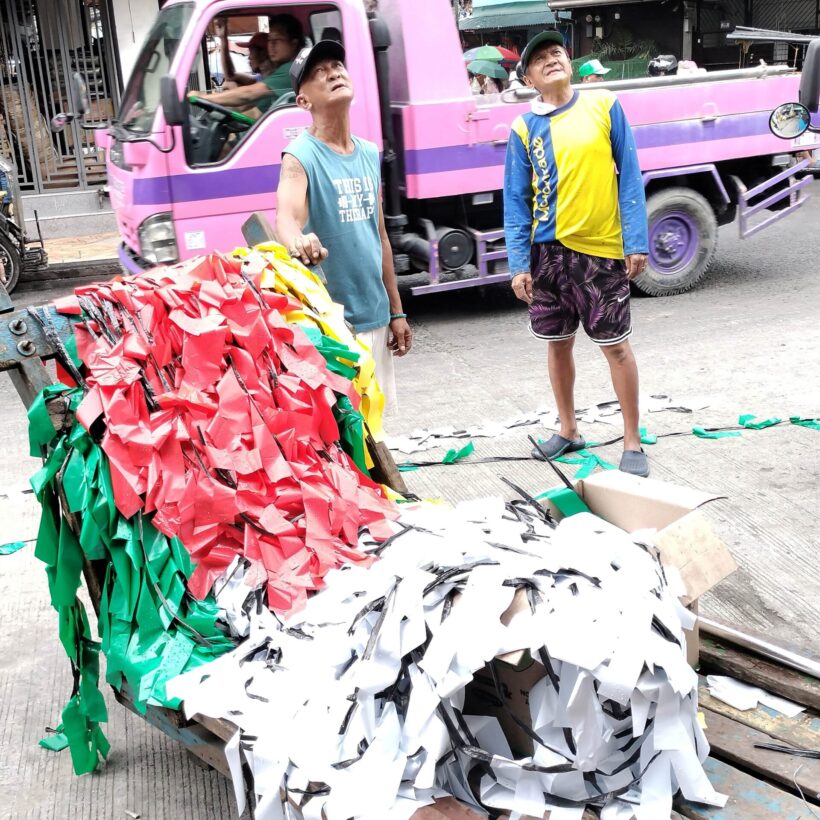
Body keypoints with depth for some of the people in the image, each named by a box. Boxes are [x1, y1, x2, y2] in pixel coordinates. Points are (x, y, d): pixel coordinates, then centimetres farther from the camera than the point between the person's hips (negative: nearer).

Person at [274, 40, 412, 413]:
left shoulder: (370, 153, 9)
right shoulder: (301, 157, -13)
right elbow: (286, 217, -33)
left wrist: (396, 311, 15)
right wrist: (297, 241, -57)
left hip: (375, 315, 7)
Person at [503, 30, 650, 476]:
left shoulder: (604, 105, -1)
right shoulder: (523, 129, 2)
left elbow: (629, 176, -2)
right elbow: (516, 201, 2)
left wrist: (636, 241, -8)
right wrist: (518, 264, -5)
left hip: (601, 249, -2)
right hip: (548, 250, 3)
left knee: (616, 346, 2)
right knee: (558, 343, 12)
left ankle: (632, 442, 15)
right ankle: (568, 431, 30)